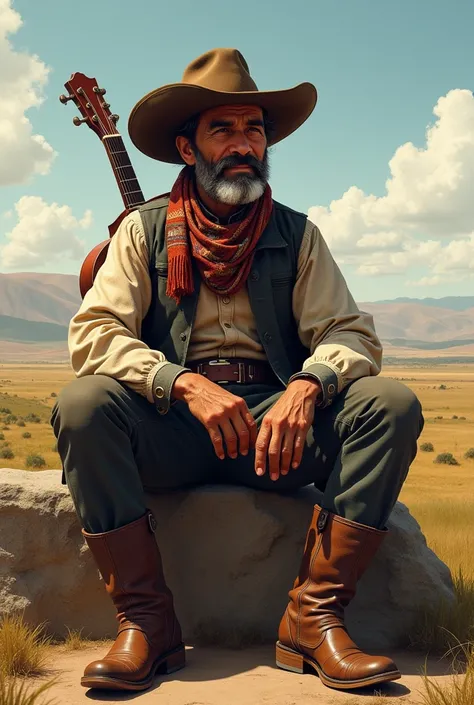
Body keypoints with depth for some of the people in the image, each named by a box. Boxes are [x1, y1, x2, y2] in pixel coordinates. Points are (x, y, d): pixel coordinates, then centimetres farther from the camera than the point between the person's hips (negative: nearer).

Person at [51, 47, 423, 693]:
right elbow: (92, 333, -7)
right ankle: (146, 623, -22)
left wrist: (306, 386, -21)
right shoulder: (145, 229, 5)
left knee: (392, 404, -23)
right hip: (171, 424, -1)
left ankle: (313, 619, -20)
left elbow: (351, 332, 2)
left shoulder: (296, 234, 10)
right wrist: (186, 383, -23)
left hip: (277, 420, 2)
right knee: (82, 404, -30)